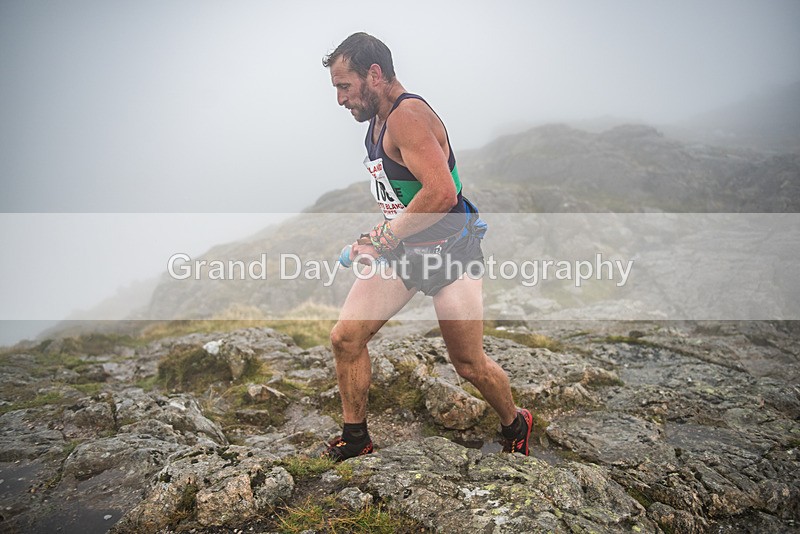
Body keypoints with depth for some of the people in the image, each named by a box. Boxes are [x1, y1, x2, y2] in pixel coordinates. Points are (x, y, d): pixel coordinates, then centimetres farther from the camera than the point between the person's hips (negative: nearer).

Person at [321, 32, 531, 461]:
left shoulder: (408, 116, -20)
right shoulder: (380, 121, 11)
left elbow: (441, 193, -32)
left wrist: (383, 237, -23)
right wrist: (378, 239, 10)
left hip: (450, 249, -8)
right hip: (401, 249, 9)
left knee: (469, 365, 1)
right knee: (345, 337, -2)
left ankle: (516, 428, 30)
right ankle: (355, 438, 16)